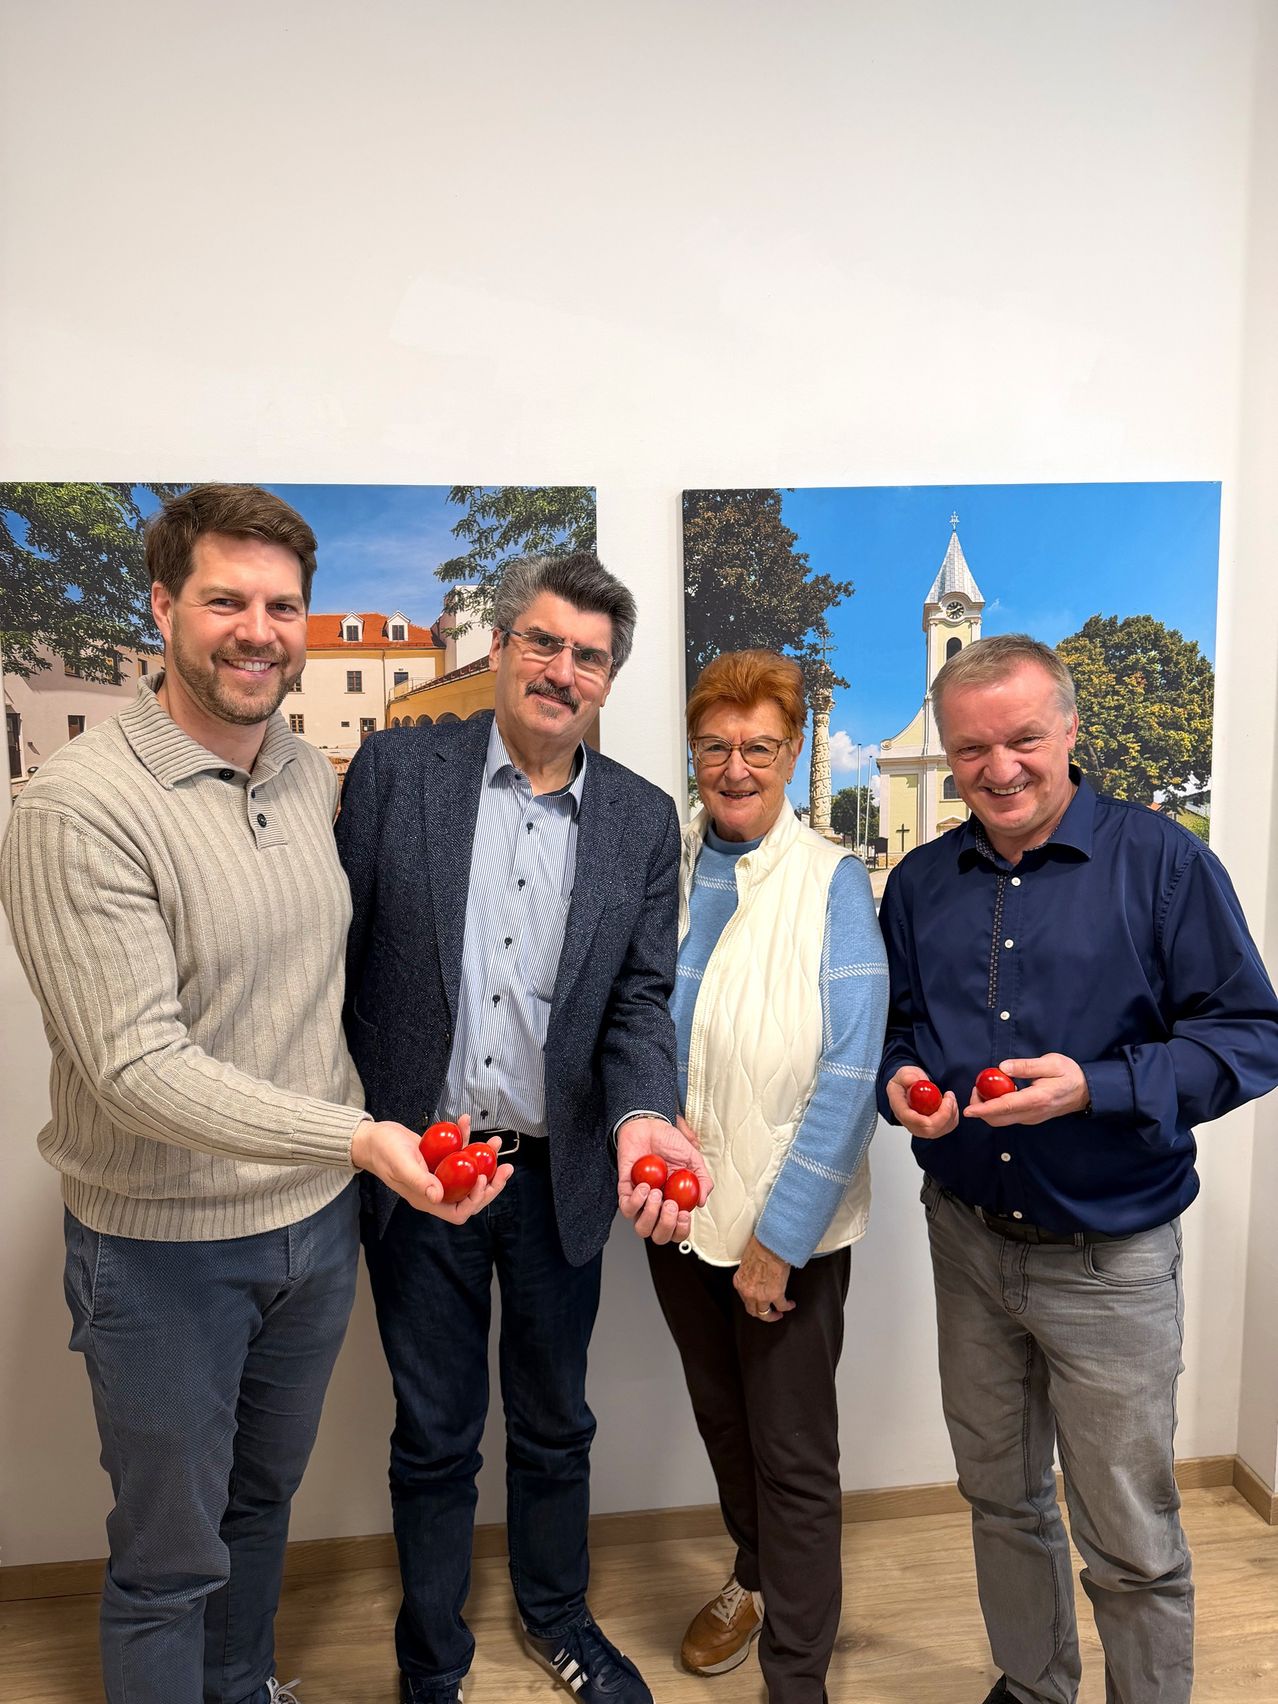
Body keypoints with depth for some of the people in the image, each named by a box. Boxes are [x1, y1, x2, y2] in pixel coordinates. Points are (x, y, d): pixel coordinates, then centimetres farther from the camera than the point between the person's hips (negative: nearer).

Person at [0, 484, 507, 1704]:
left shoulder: (313, 777, 1)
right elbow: (137, 1065, -25)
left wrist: (352, 1162, 9)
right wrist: (358, 1139, -34)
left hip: (314, 1220, 6)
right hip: (164, 1246, -6)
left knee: (263, 1501, 27)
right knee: (170, 1556, 15)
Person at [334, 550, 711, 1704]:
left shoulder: (643, 820, 0)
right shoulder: (397, 768, -6)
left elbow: (641, 997, -2)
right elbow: (339, 957, -5)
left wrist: (640, 1115, -21)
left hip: (560, 1175, 2)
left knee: (554, 1423, 22)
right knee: (434, 1434, 17)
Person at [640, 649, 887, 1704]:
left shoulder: (832, 882, -13)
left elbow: (849, 1074, -16)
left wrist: (776, 1236, -17)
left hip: (789, 1227, -4)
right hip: (680, 1211, 5)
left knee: (795, 1458, 10)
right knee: (722, 1421, 24)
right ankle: (755, 1577, 52)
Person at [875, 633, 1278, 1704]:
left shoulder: (1162, 861, -11)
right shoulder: (919, 883, 3)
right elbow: (893, 1028, 12)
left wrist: (1098, 1086, -25)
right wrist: (899, 1082, -11)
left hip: (1111, 1258, -4)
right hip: (967, 1239, 5)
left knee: (1131, 1543, 10)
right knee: (1001, 1498, 22)